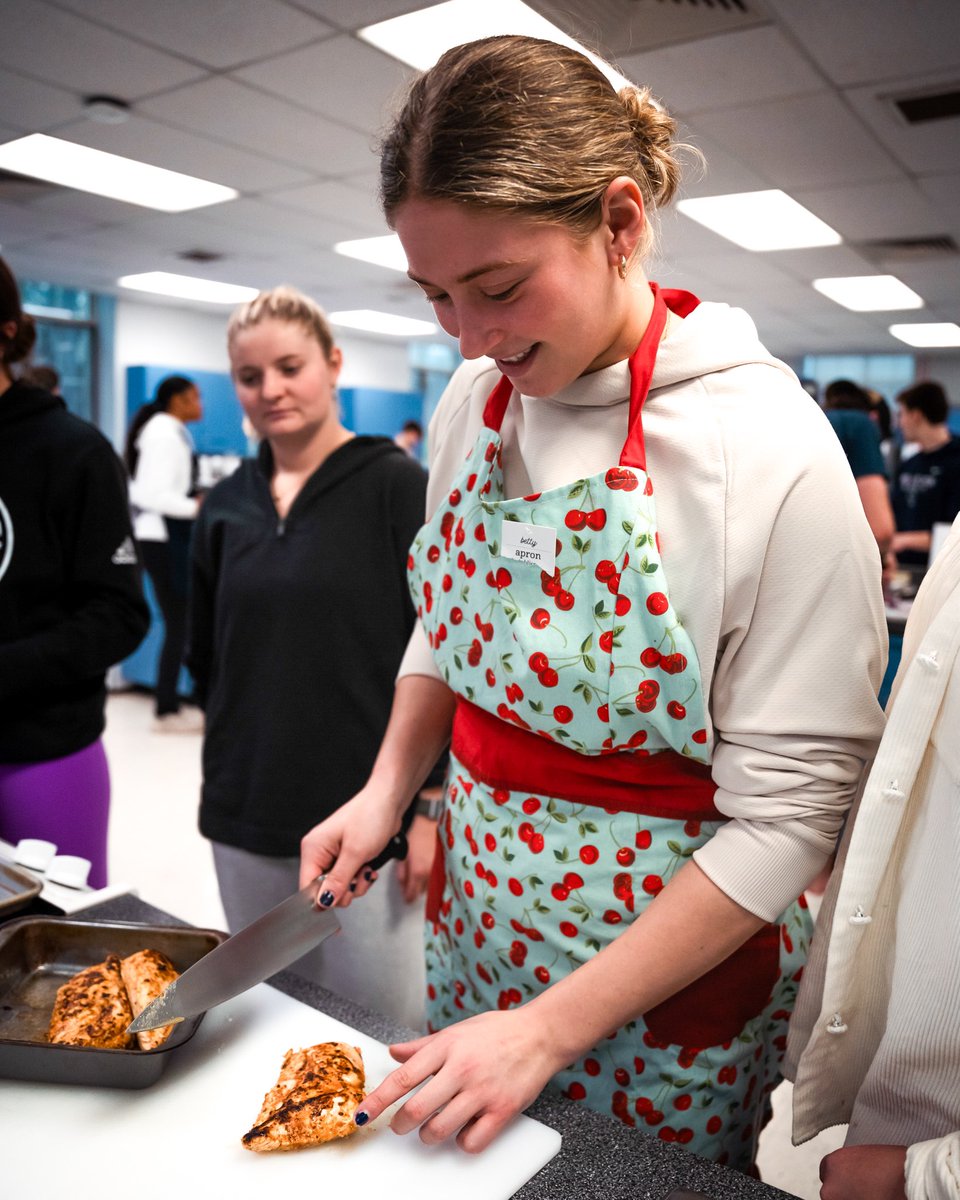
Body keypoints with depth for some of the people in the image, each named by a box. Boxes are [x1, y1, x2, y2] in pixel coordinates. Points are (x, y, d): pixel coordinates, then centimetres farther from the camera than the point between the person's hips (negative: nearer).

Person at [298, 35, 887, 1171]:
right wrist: (387, 788, -5)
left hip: (675, 959, -5)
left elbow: (786, 815, -20)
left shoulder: (771, 451, -23)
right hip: (476, 910, 6)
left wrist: (550, 1029, -19)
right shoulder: (472, 401, -5)